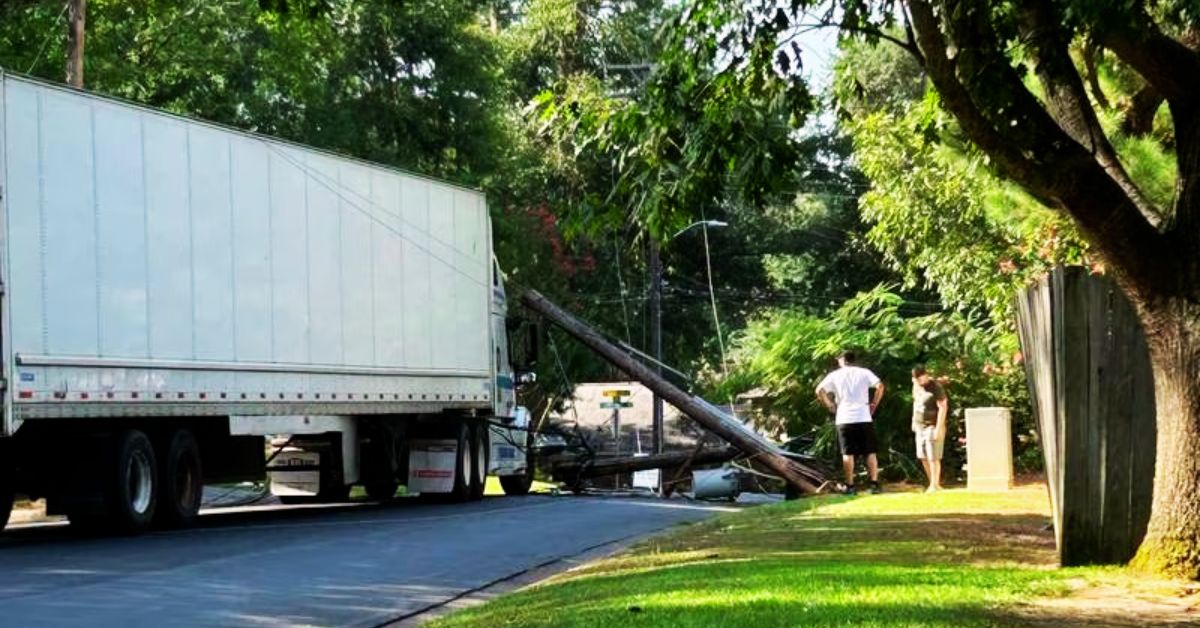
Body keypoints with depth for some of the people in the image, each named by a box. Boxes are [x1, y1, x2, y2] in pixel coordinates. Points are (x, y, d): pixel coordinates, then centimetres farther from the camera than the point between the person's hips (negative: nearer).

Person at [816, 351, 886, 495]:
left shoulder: (835, 375, 7)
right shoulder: (864, 373, 6)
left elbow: (819, 391, -2)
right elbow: (880, 386, -8)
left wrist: (830, 405, 8)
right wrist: (874, 403, 2)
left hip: (844, 419, 0)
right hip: (864, 417, 0)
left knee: (848, 453, 3)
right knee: (870, 452, 6)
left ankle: (850, 486, 0)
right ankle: (874, 484, 1)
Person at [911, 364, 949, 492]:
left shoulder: (935, 387, -14)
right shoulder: (916, 385, 8)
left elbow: (943, 408, -15)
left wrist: (938, 428, -19)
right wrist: (914, 420, 22)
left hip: (932, 426, -7)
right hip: (920, 426, 7)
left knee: (933, 457, -7)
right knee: (923, 457, 7)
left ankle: (934, 485, -1)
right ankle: (933, 484, 15)